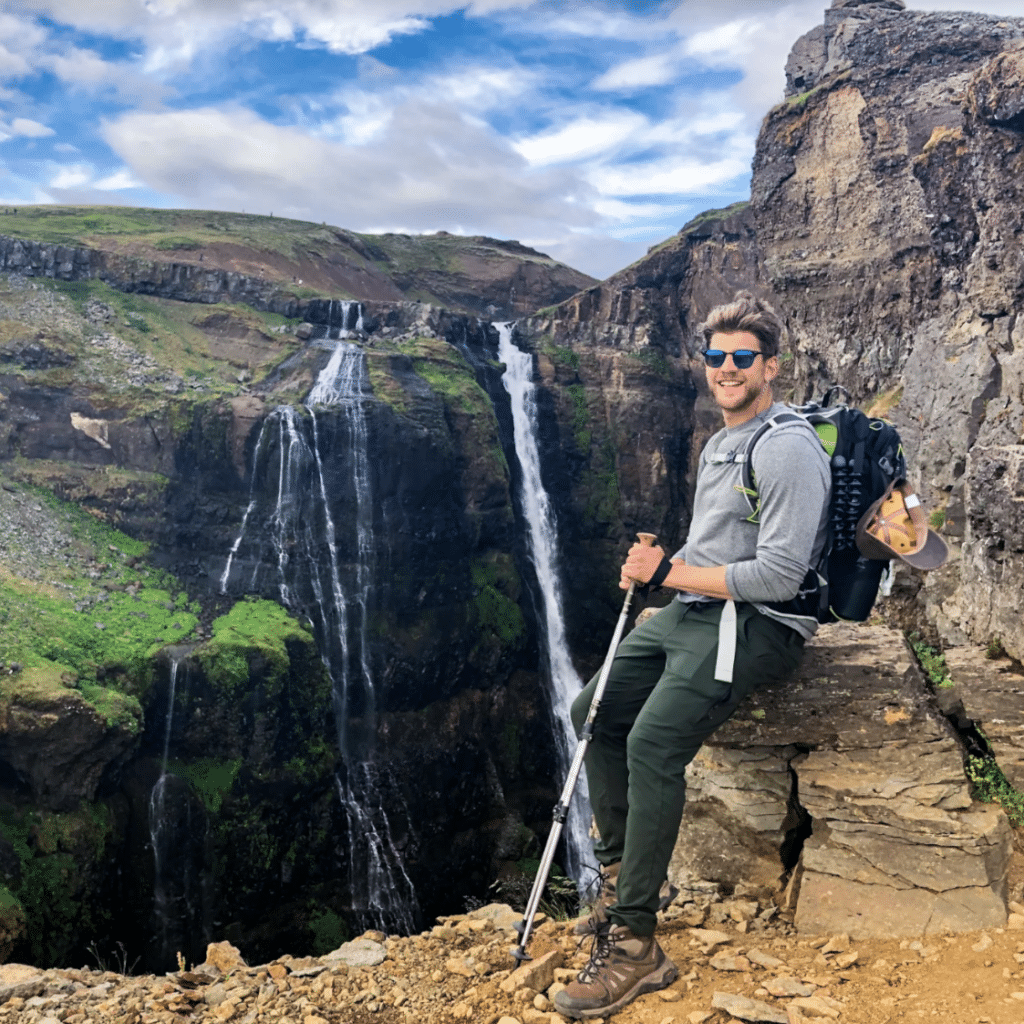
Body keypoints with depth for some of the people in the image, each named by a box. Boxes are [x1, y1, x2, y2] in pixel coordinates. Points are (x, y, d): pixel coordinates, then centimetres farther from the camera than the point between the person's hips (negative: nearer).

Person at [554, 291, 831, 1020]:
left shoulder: (789, 449, -14)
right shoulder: (718, 447, 18)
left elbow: (778, 577, -21)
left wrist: (672, 573, -15)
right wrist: (654, 566, 7)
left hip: (757, 626, -10)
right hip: (693, 611, 10)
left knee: (653, 742, -27)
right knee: (595, 712, 9)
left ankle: (634, 945, -19)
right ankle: (621, 873, 19)